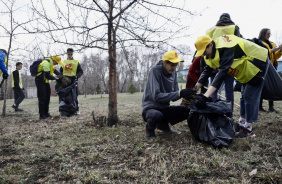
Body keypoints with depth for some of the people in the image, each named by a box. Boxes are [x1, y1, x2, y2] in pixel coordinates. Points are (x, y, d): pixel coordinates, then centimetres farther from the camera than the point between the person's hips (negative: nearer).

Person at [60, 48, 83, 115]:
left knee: (75, 95, -1)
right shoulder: (63, 62, 14)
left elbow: (81, 71, 5)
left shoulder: (76, 62, 7)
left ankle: (77, 109, 4)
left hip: (73, 81, -2)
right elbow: (61, 71, 18)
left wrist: (76, 76, -13)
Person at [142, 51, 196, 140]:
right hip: (150, 108, -6)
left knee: (187, 110, -13)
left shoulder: (173, 72, 0)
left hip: (164, 108, 6)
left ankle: (163, 124, 11)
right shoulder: (155, 70, -18)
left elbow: (173, 97, -1)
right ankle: (150, 129, -2)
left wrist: (185, 94, -23)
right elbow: (156, 96, -27)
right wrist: (179, 94, -32)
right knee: (157, 115, -39)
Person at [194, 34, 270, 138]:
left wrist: (205, 96, -54)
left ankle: (248, 129, -3)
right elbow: (207, 70, -3)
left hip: (258, 61, -10)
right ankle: (242, 123, 25)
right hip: (247, 67, 10)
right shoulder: (212, 51, -8)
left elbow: (222, 72, -48)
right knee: (244, 96, 14)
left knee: (250, 97, -12)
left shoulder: (225, 49, -38)